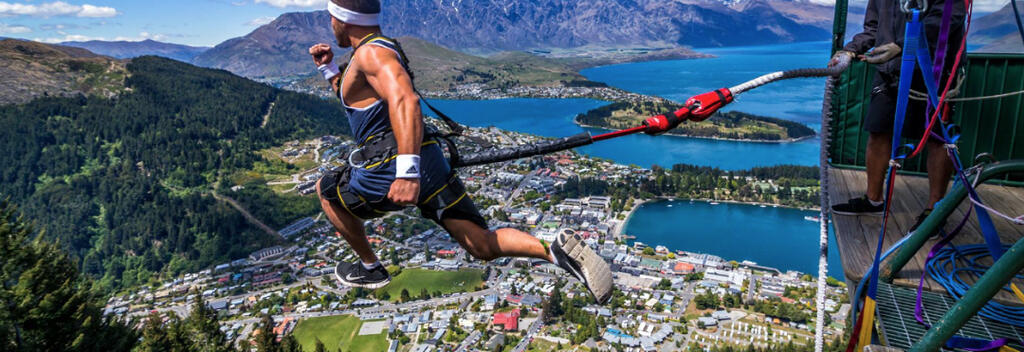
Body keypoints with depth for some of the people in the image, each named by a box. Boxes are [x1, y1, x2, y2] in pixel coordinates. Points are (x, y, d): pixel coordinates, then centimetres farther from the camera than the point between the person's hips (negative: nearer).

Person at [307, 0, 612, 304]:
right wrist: (329, 70, 28)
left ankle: (370, 269, 27)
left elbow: (405, 101, -28)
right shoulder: (381, 49, 25)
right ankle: (555, 250, -16)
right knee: (485, 247, 4)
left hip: (393, 171, -9)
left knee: (326, 191, 21)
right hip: (431, 163, 9)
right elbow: (355, 101, 39)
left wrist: (407, 171, -37)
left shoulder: (371, 52, -7)